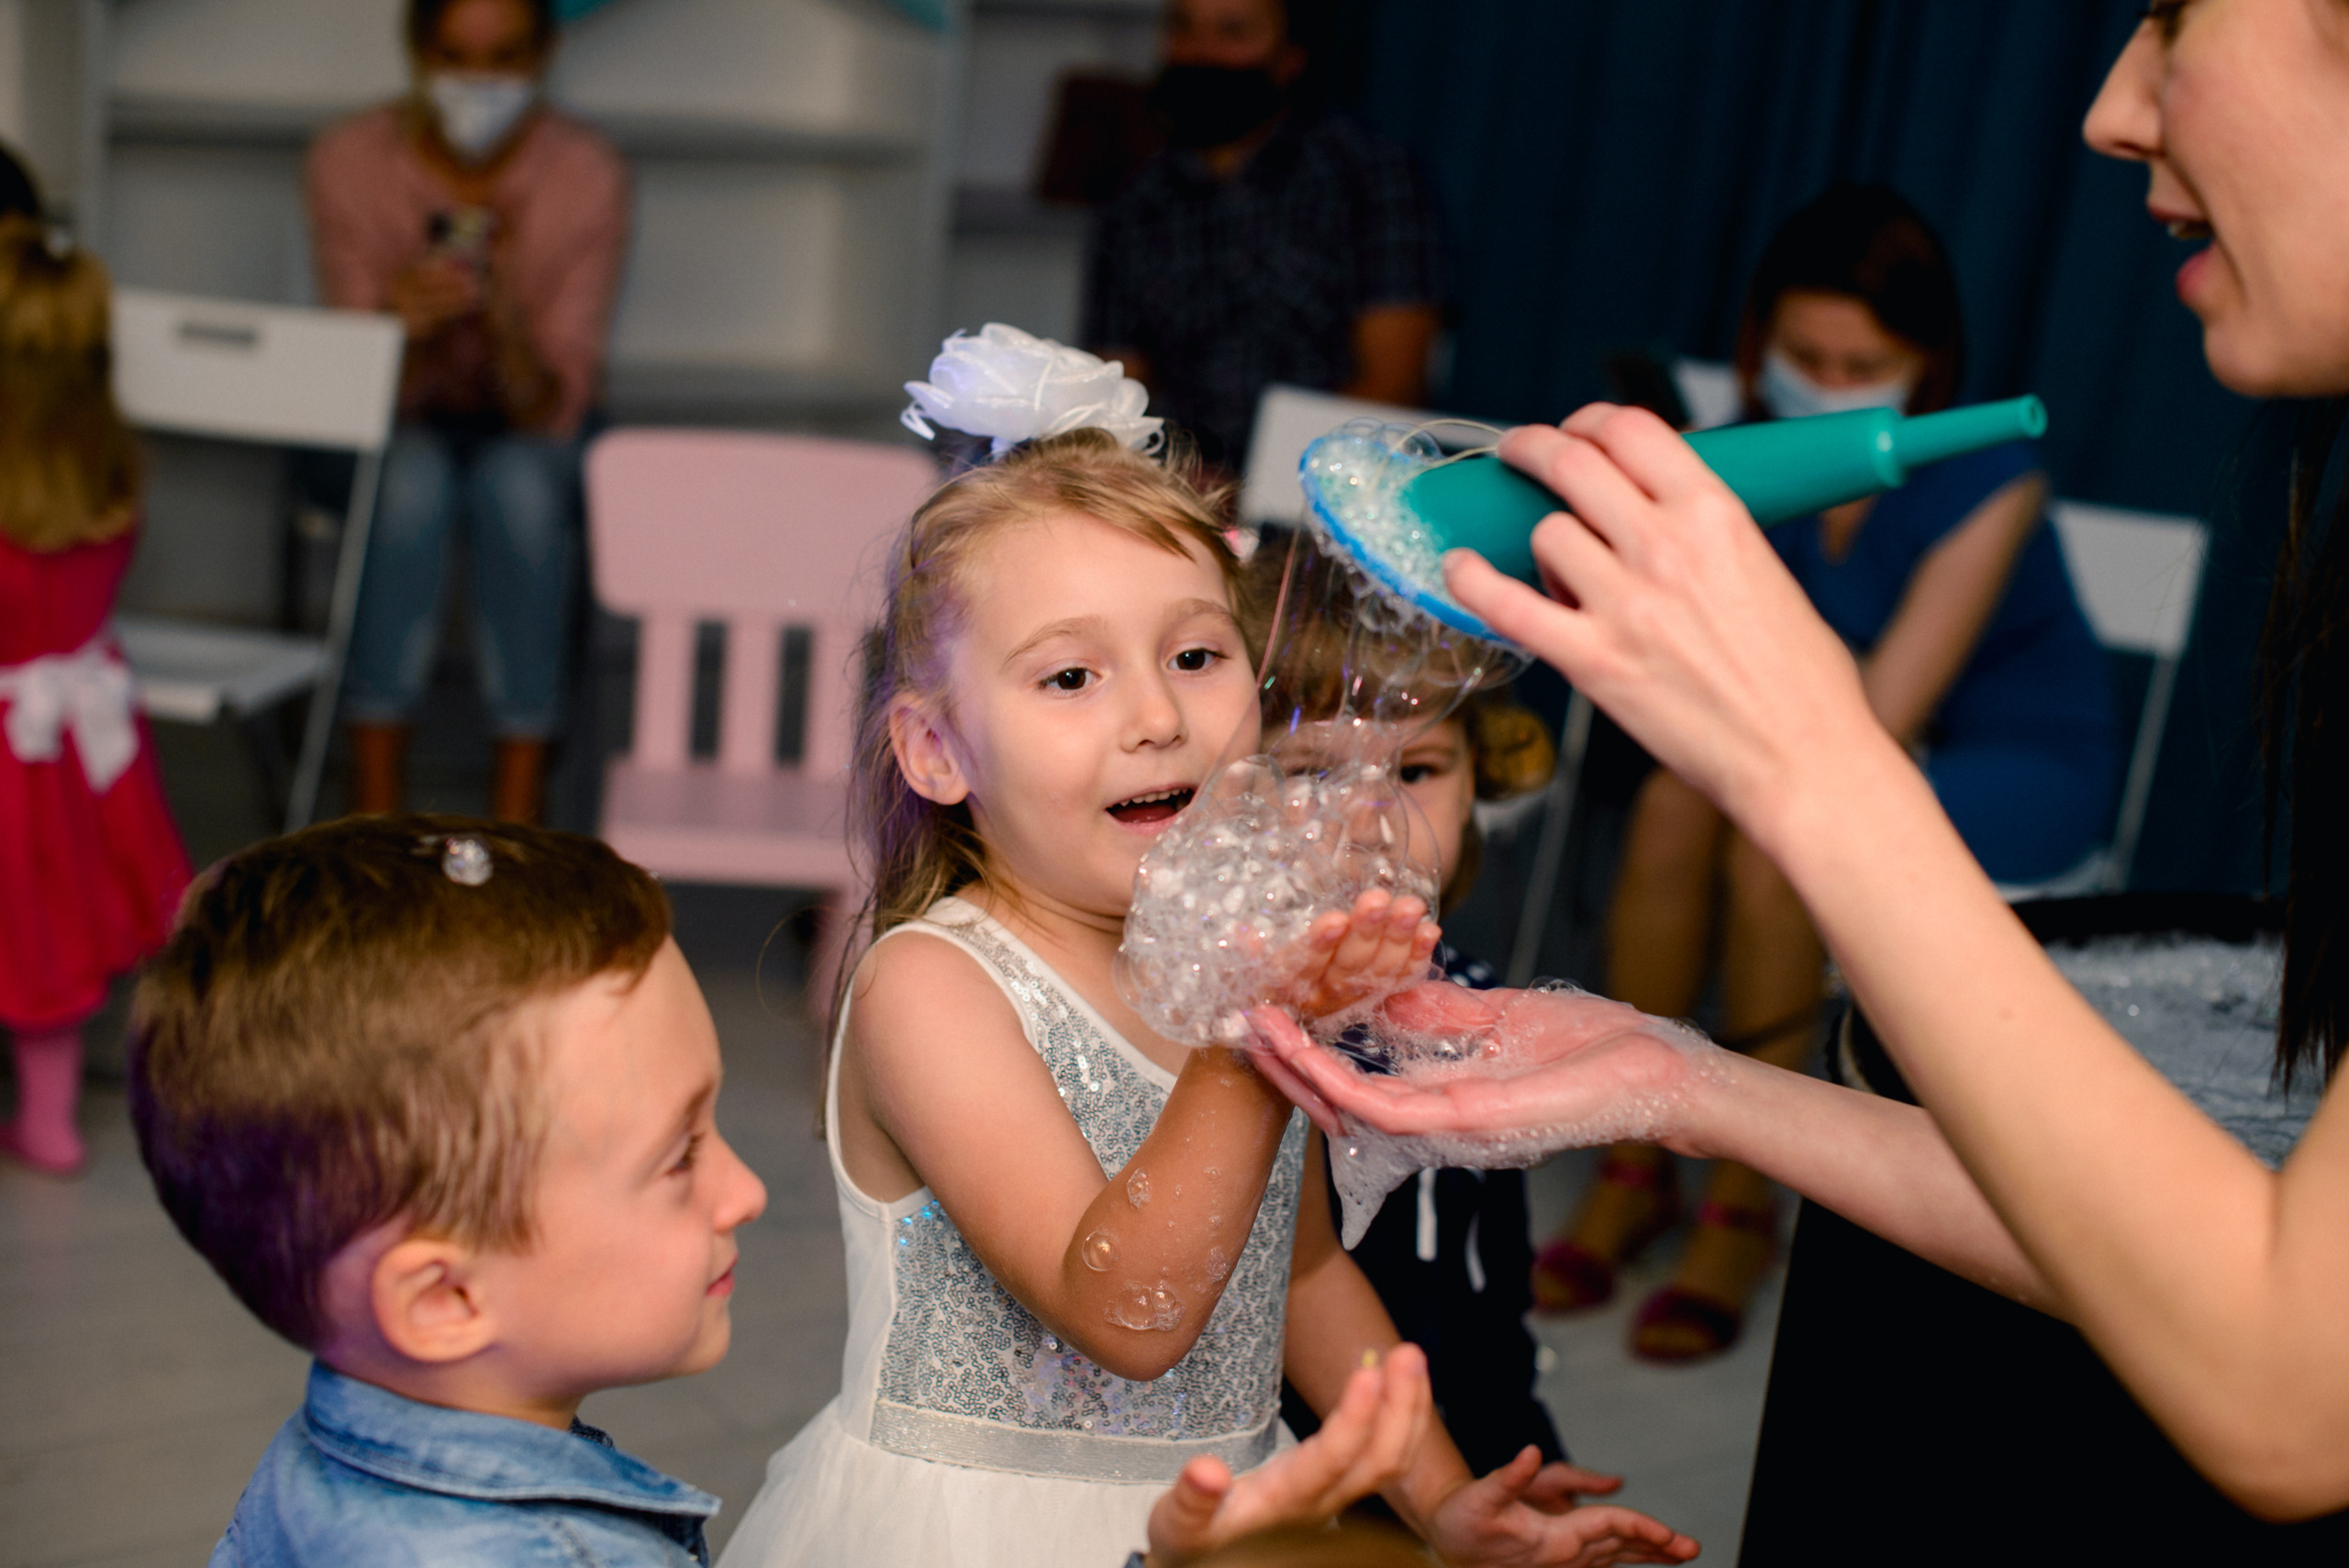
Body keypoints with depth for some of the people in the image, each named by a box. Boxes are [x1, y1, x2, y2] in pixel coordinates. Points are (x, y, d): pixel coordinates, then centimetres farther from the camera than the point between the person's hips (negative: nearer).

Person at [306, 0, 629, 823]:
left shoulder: (588, 176, -16)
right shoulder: (349, 160, -14)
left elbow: (554, 408, -17)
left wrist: (502, 318, -37)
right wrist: (405, 326, -36)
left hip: (524, 432, 0)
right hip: (395, 425, 0)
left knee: (518, 487, -34)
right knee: (412, 480, -34)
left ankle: (516, 812, -28)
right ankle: (376, 807, -27)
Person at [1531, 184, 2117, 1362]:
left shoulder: (1986, 481, -24)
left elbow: (1880, 725, -30)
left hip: (2019, 766, -5)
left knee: (1773, 849, -31)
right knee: (1670, 810, -25)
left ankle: (1742, 1208, -16)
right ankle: (1632, 1171, -12)